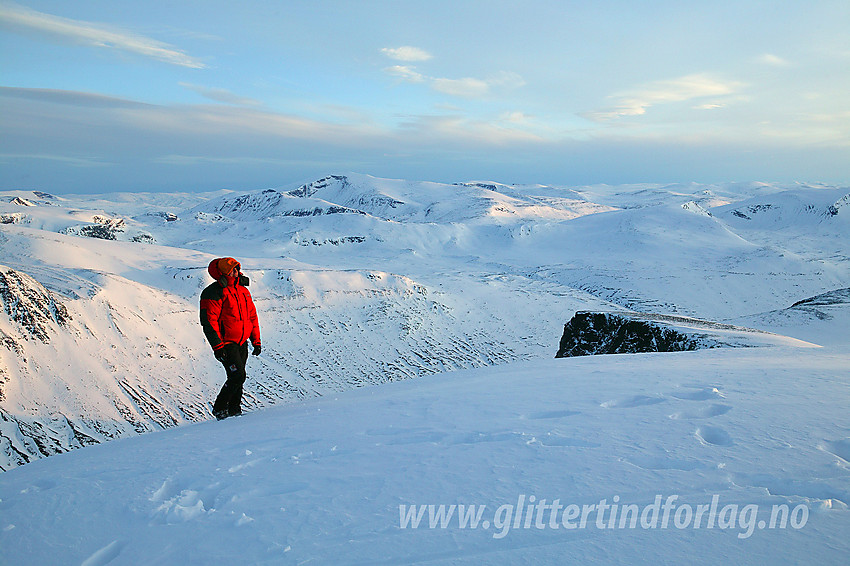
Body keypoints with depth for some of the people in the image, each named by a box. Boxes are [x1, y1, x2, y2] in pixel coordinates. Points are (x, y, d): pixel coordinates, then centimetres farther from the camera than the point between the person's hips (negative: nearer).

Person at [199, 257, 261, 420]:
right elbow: (209, 321, -14)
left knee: (239, 378, 10)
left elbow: (252, 316, 17)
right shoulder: (213, 293, -11)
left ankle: (234, 409, 23)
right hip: (226, 343, -7)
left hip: (242, 343, 7)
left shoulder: (243, 290, 12)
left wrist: (256, 340, 13)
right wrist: (217, 346, -18)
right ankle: (219, 409, 3)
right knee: (238, 376, -13)